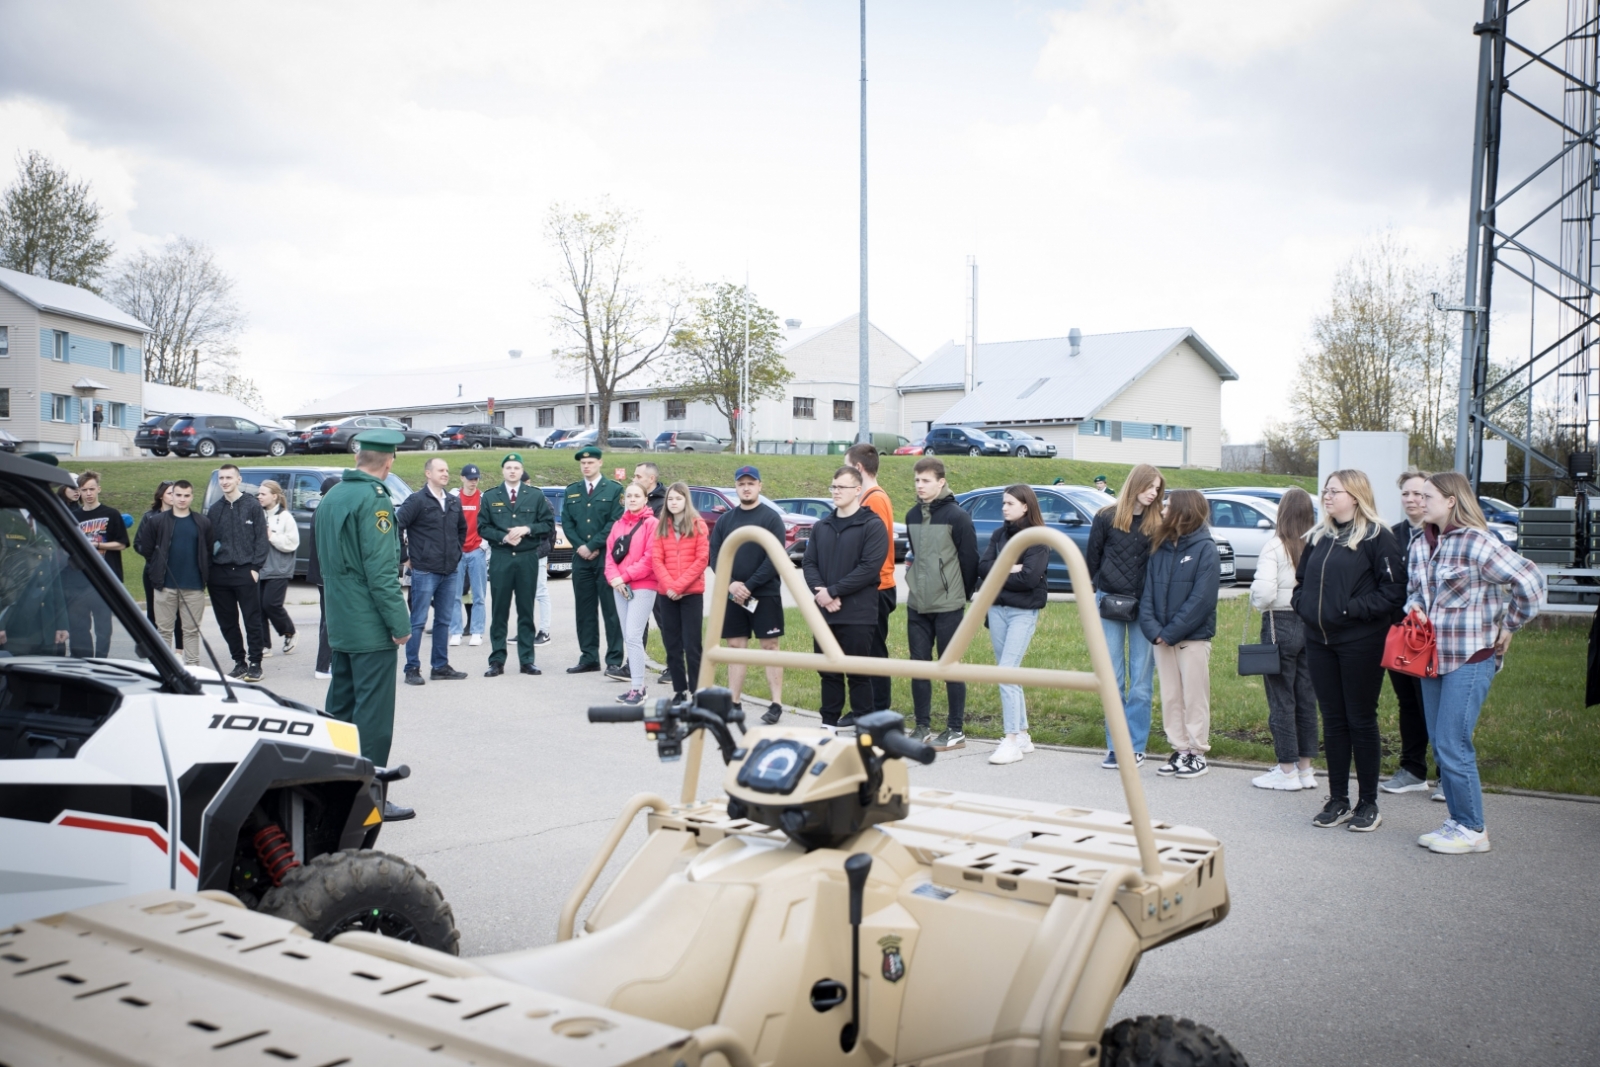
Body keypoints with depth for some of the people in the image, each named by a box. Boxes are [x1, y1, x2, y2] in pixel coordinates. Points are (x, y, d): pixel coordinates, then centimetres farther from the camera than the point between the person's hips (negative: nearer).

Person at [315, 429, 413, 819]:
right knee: (373, 713, -5)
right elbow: (381, 570, -20)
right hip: (371, 627, -9)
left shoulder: (331, 497, 12)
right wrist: (399, 624, -17)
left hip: (340, 625, 9)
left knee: (341, 707, 16)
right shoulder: (374, 498, -15)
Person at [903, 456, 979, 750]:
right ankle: (922, 725, 17)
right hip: (917, 605, 6)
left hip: (948, 607, -6)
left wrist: (962, 596, 0)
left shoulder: (957, 516, -10)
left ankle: (956, 730, 7)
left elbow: (969, 559, -7)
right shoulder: (912, 516, 10)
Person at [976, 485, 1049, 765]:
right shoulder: (999, 535, 10)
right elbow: (983, 568, -1)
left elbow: (1029, 578, -17)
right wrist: (1009, 569, -16)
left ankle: (1012, 741, -11)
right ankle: (1022, 735, 19)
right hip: (997, 608, 6)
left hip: (1023, 612, -6)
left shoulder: (1037, 539, -7)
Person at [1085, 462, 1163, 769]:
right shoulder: (1106, 517, 1)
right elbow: (1091, 560, 7)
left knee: (1141, 683, 2)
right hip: (1110, 605, 0)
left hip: (1144, 608, 0)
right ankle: (1115, 746, 12)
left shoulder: (1157, 523, 3)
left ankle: (1136, 748, 9)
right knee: (1113, 681, 6)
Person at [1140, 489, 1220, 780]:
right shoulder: (1160, 548, 8)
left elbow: (1202, 598, -16)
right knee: (1170, 697, 10)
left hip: (1193, 637, -5)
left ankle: (1197, 753, 11)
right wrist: (1152, 629, -10)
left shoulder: (1205, 549, -9)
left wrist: (1171, 632, -17)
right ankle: (1180, 750, 18)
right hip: (1162, 637, 6)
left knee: (1194, 696, 3)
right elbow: (1148, 591, 4)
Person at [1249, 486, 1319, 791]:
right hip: (1313, 624, 5)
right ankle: (1305, 767, 20)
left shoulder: (1274, 547, -14)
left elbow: (1264, 592, -21)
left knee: (1281, 699, 3)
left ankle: (1287, 770, 7)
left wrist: (1258, 602, 0)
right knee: (1307, 697, 13)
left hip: (1280, 624, -5)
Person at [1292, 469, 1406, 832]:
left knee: (1361, 720, 2)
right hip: (1319, 642, 6)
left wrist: (1353, 609, -19)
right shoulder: (1319, 536, 14)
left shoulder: (1377, 536, -8)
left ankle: (1368, 804, 13)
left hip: (1361, 644, -6)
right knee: (1333, 721, 10)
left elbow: (1394, 589, -14)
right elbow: (1301, 579, 22)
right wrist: (1303, 605, 3)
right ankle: (1337, 801, 18)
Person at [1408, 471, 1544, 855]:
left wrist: (1508, 626, -6)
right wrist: (1414, 609, 0)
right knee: (1441, 747, 12)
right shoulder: (1420, 545, 9)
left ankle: (1472, 830, 6)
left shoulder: (1477, 542, -14)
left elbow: (1530, 581, -16)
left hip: (1470, 659, -8)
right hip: (1431, 657, 8)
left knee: (1453, 746, -7)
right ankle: (1458, 820, 23)